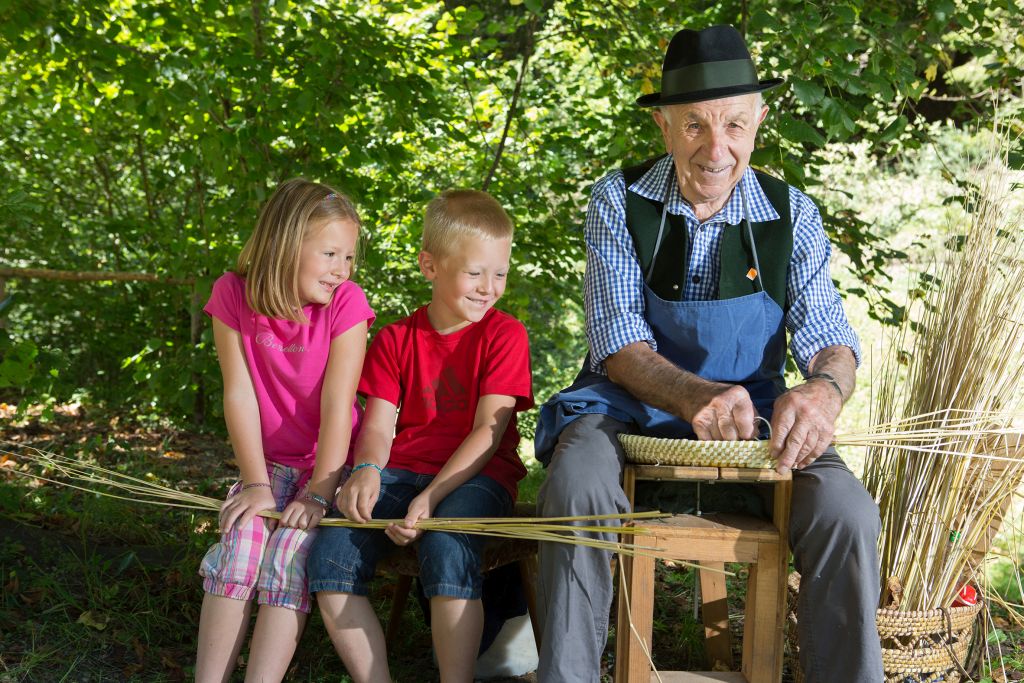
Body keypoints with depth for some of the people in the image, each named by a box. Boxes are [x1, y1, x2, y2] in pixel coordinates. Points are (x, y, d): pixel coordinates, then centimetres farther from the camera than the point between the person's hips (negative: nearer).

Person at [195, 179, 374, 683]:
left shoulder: (345, 302, -13)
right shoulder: (233, 295, -8)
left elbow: (337, 403, -17)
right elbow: (240, 394, -9)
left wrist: (319, 492, -22)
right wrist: (256, 484, -14)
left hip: (330, 462, -2)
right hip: (269, 461, 2)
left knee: (290, 555, -24)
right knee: (238, 545, -22)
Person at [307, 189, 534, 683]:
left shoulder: (504, 335, 2)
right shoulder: (396, 340, 13)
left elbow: (488, 431, -7)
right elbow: (379, 423, 5)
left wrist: (432, 497, -20)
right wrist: (367, 470, -20)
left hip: (473, 475, -4)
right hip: (403, 471, 4)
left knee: (446, 548, -35)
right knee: (330, 555, -20)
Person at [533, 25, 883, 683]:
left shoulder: (792, 214, -1)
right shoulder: (619, 201, -6)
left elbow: (828, 336, -6)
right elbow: (618, 342, -14)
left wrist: (825, 387, -33)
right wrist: (695, 396, -36)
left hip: (754, 416, 1)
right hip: (633, 408, -1)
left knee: (847, 512, -26)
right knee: (578, 485, -34)